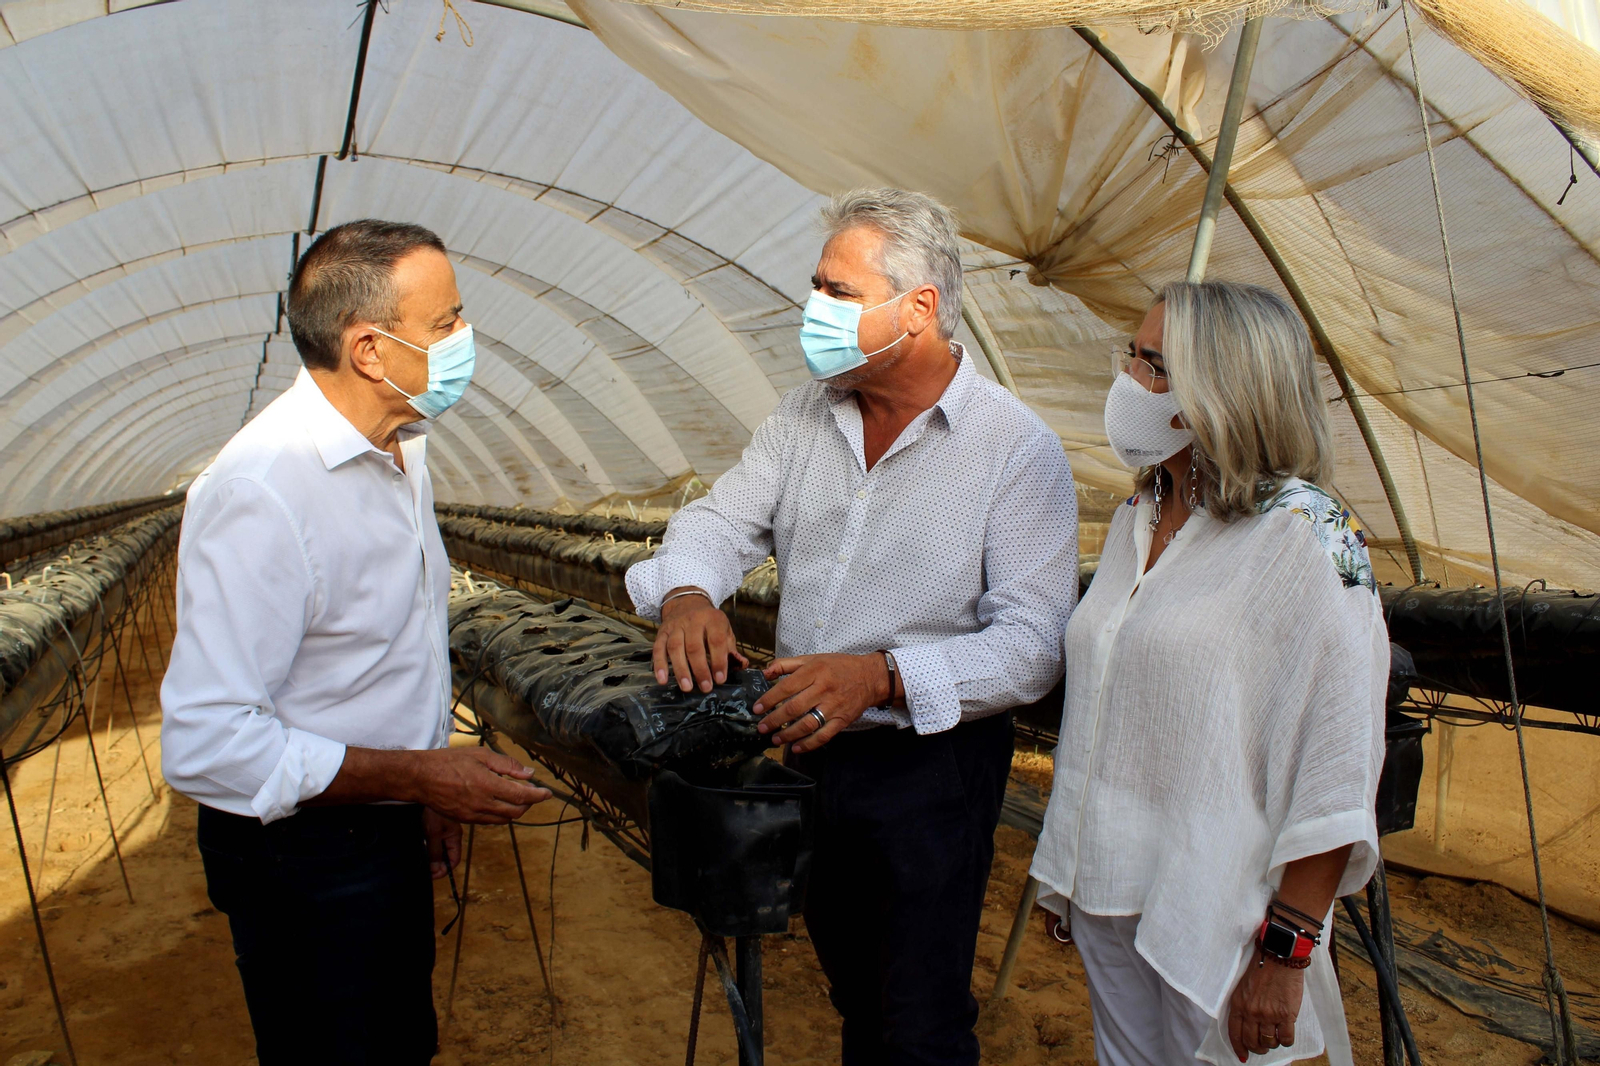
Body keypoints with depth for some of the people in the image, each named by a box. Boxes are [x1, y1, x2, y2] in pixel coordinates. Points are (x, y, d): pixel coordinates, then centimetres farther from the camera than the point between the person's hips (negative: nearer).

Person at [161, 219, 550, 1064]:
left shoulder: (400, 443, 4)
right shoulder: (260, 493, -28)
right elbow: (207, 746, -30)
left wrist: (430, 787, 15)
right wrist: (420, 775, -25)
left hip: (391, 831, 9)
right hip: (303, 858, -8)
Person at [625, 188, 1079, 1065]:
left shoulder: (1018, 448, -16)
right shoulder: (808, 411, 2)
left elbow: (1031, 644, -21)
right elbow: (724, 517, 4)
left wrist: (884, 677, -34)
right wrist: (688, 592, -19)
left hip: (931, 764, -5)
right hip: (807, 747, 6)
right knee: (851, 985, 26)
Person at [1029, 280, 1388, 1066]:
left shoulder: (1306, 537, -17)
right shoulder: (1135, 521, 7)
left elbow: (1335, 770, -18)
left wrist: (1286, 950, -17)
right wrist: (1066, 867, 16)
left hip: (1217, 920, -6)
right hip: (1106, 894, 7)